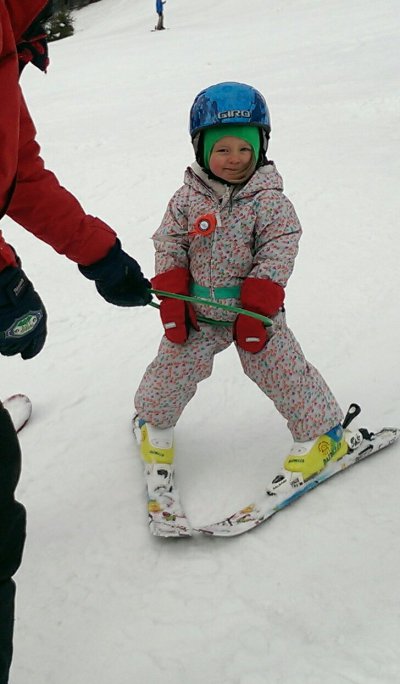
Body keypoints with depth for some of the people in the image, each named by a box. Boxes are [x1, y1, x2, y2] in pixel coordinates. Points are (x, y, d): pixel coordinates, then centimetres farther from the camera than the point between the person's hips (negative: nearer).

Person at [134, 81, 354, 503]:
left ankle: (321, 434, 18)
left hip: (256, 308, -2)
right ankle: (155, 424, 34)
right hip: (198, 311, 2)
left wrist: (255, 310, -18)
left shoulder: (269, 200, -11)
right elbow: (169, 249, 0)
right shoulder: (187, 199, -4)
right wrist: (172, 303, -7)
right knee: (173, 369, 7)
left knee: (283, 372, 0)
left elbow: (275, 257, -14)